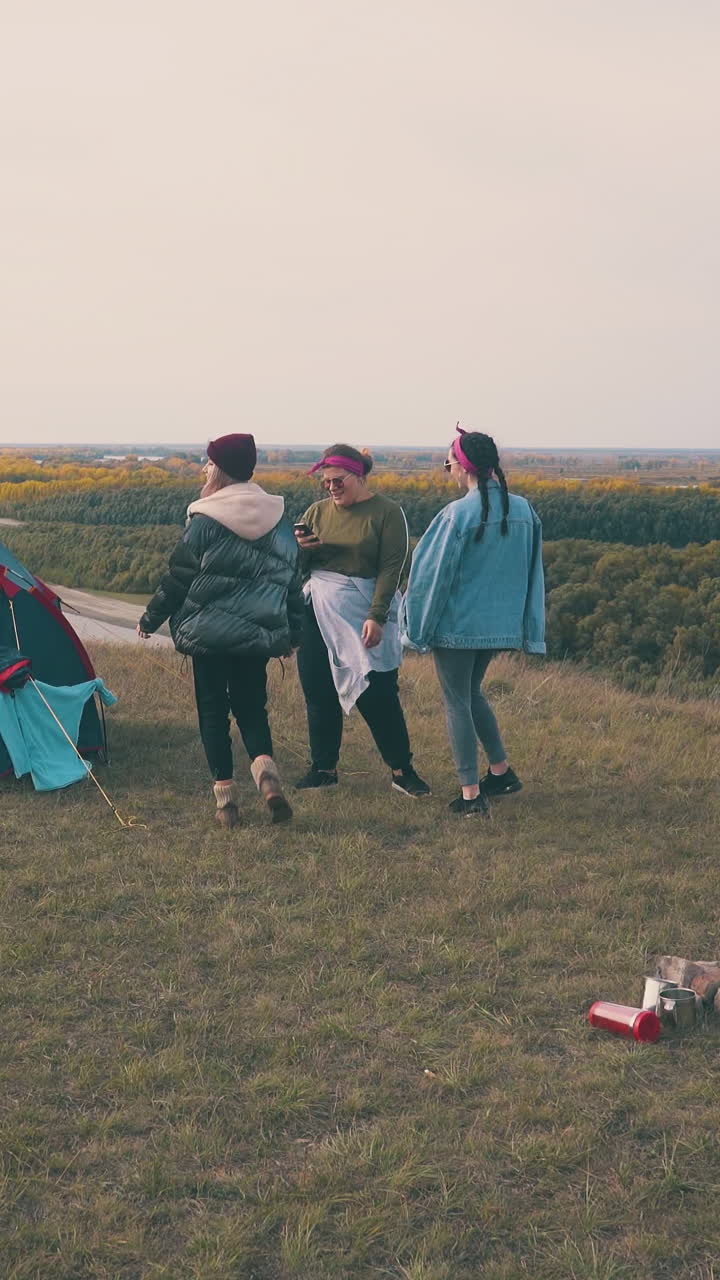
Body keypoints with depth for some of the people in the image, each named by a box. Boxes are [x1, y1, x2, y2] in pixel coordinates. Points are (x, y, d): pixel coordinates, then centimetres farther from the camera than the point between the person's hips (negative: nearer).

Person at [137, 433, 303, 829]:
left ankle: (225, 796, 7)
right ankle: (265, 768, -11)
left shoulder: (205, 521, -11)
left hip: (208, 632, -4)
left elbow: (178, 577, -6)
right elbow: (291, 577, 10)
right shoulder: (278, 518, 4)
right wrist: (292, 632, 20)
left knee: (213, 710, 8)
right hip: (259, 633, 4)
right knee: (251, 706, 15)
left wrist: (150, 619, 9)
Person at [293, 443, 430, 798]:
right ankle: (323, 768, 22)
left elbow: (391, 568, -10)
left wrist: (376, 618, -19)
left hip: (365, 613, -4)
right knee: (319, 692, 8)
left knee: (378, 694, -4)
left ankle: (401, 770, 10)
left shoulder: (388, 513, -4)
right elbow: (297, 566, 13)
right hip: (319, 614, 5)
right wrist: (301, 548, -10)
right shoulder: (317, 511, 9)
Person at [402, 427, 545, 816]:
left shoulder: (458, 514, -19)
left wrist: (418, 623, 0)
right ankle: (501, 772, 29)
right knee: (472, 693, 25)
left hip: (457, 624, -6)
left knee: (457, 702, 6)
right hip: (500, 623, 6)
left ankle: (471, 793, 8)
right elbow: (532, 572, 8)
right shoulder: (523, 510, 0)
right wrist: (526, 627, 17)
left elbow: (433, 573, -12)